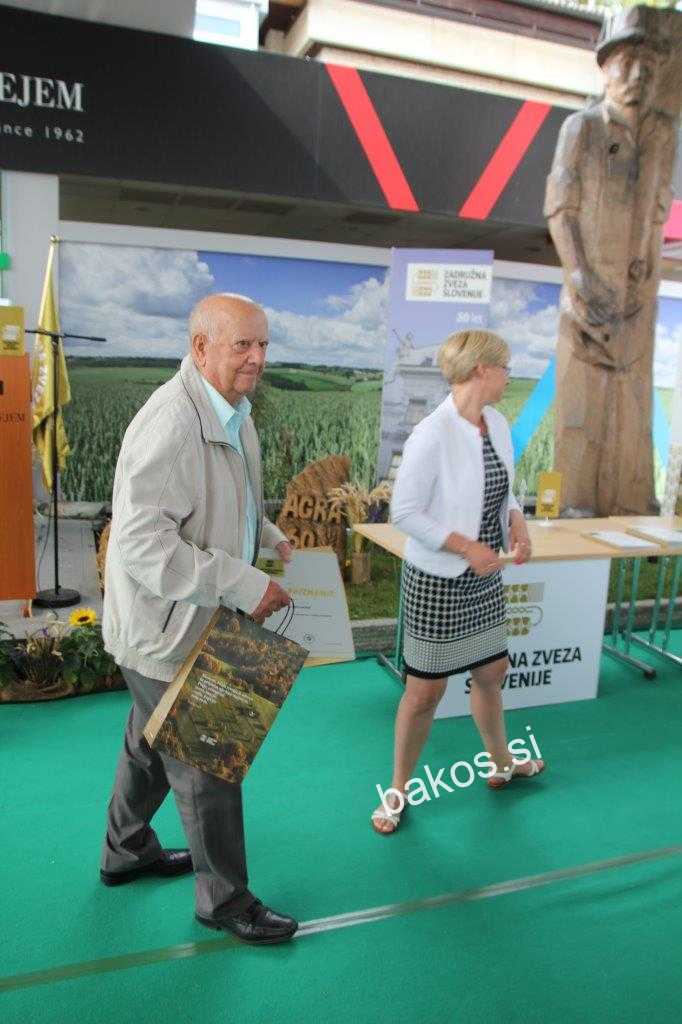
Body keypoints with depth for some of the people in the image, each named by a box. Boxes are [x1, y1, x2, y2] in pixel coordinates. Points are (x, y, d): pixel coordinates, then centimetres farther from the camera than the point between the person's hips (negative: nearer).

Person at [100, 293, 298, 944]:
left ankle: (125, 851, 51)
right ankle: (224, 899, 29)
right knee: (206, 767, 6)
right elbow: (141, 540, -33)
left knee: (151, 743, 27)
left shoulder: (231, 412, 6)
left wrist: (270, 536, 5)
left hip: (189, 620, 10)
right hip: (164, 629, -10)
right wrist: (246, 586, -32)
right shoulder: (172, 424, -28)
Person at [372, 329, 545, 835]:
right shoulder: (432, 435, -22)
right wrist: (469, 548, -22)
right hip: (437, 580, -7)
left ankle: (503, 764, 47)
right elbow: (404, 512, -21)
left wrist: (517, 522, -5)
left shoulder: (498, 424, 2)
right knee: (425, 691, 5)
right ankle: (399, 790, 27)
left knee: (492, 671, 23)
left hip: (485, 576, 8)